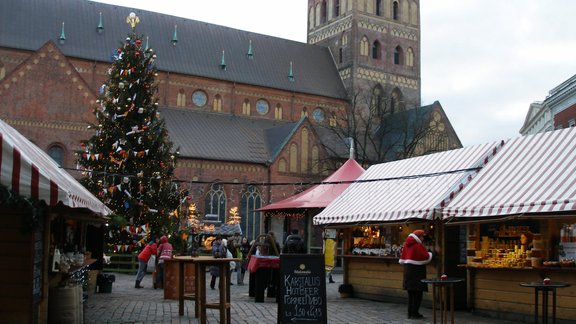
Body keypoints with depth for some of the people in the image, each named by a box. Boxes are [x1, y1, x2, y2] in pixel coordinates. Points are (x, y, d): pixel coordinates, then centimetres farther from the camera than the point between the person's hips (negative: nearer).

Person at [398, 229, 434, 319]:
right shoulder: (418, 245, -14)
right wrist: (430, 254, 6)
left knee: (411, 293, 14)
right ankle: (414, 313, -1)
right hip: (417, 271, -8)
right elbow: (427, 257, -13)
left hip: (408, 271, 8)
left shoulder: (406, 245, 9)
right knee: (418, 293, -1)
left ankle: (410, 313, 17)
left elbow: (402, 259, 13)